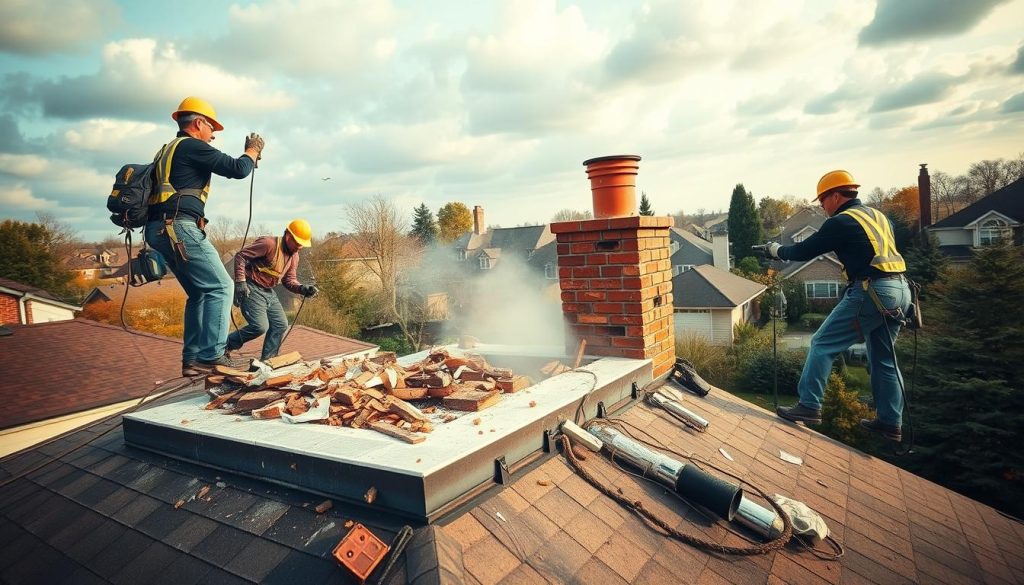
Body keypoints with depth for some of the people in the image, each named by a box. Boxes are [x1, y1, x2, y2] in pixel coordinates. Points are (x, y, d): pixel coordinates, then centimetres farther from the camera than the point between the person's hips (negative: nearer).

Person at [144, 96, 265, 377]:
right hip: (180, 227, -10)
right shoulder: (193, 146, -4)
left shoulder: (168, 151, 26)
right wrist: (253, 150, 11)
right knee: (220, 287, -8)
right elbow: (237, 170, -7)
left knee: (201, 292, 13)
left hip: (160, 230, 10)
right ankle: (212, 356, -14)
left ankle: (192, 360, 11)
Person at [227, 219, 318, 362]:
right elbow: (240, 255, -17)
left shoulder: (294, 256, 7)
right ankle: (224, 345, 4)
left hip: (269, 291, 9)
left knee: (280, 325, 4)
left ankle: (266, 361, 13)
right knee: (260, 326, -17)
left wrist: (303, 289, -11)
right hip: (251, 289, -9)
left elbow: (289, 280, 9)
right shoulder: (269, 243, -19)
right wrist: (240, 281, -24)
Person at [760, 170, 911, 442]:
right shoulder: (878, 216, 20)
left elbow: (804, 251, -3)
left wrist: (777, 250, 13)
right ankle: (890, 422, 20)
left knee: (822, 344, -4)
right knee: (884, 359, 16)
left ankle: (809, 406, -6)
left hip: (872, 291, -9)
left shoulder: (841, 222, -6)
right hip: (901, 290, 9)